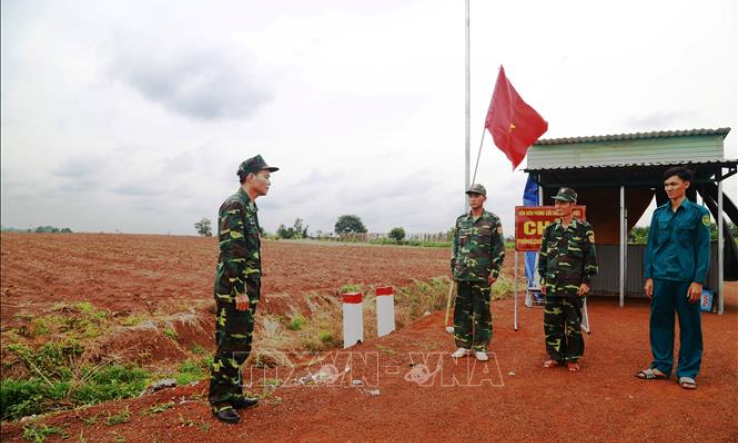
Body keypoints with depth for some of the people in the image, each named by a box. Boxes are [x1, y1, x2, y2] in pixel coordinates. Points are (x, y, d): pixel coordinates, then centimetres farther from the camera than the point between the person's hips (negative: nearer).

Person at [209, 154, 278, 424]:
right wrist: (239, 291, -22)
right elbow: (230, 251, -20)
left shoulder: (250, 207, 17)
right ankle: (219, 402, 9)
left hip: (247, 289, 10)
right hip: (233, 290, -10)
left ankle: (233, 394, 25)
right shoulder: (234, 205, -14)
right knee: (229, 345, -2)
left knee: (242, 345, 15)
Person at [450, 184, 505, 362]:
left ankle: (480, 347, 14)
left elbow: (499, 249, -3)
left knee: (482, 312, 4)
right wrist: (453, 269, 10)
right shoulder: (461, 221, 10)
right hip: (462, 275, 4)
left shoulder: (493, 221, -2)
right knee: (462, 311, 8)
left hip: (482, 276, -4)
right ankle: (463, 345, 19)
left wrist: (494, 272, -9)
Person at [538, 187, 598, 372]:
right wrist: (543, 279, 10)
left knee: (573, 324, 4)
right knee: (551, 322, 7)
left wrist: (586, 282, -9)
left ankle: (573, 358, 17)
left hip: (574, 286, -4)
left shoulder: (584, 229, -3)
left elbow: (591, 257, -4)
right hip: (552, 285, 4)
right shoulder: (550, 229, 10)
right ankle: (555, 356, 20)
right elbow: (543, 255, 14)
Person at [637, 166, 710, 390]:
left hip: (686, 278, -3)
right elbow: (651, 246, 9)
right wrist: (649, 277, 4)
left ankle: (687, 372, 16)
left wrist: (698, 280, -9)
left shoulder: (698, 212, -1)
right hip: (661, 277, 3)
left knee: (689, 325, 5)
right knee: (660, 322, 9)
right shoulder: (659, 213, 7)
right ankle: (661, 365, 21)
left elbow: (703, 248, -3)